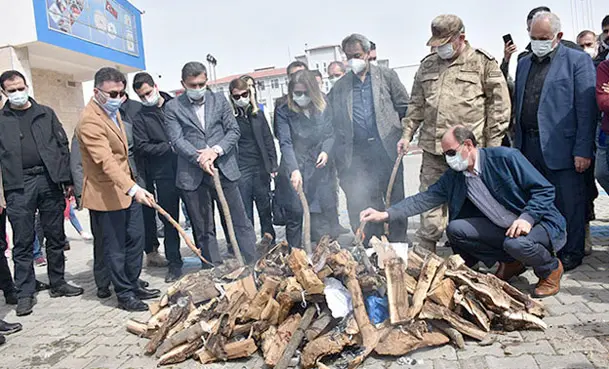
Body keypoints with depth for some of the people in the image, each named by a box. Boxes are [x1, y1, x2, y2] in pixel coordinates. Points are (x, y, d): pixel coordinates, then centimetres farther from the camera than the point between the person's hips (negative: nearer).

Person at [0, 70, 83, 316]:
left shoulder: (46, 114, 12)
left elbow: (62, 146, 9)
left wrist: (66, 180, 1)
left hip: (49, 180, 1)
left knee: (56, 237, 9)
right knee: (23, 242, 3)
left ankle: (58, 283, 22)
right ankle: (25, 293, 12)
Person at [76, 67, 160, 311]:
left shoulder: (112, 110, 10)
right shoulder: (90, 121, -20)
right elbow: (106, 162, -31)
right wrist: (133, 188, -41)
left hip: (127, 188, 9)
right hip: (106, 193, -9)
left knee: (135, 239, 14)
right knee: (114, 247, 3)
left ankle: (133, 285, 28)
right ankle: (124, 295, 17)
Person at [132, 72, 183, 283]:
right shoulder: (140, 118, 5)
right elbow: (141, 147, -3)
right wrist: (170, 147, -12)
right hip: (163, 175, 0)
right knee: (170, 220, 7)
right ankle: (174, 263, 21)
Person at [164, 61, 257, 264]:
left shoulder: (219, 100, 10)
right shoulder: (172, 107, 4)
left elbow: (234, 130, 5)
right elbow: (177, 140, -5)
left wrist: (215, 150, -11)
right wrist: (200, 159, -18)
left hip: (224, 169, 1)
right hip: (193, 175, -1)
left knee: (240, 222, 4)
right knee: (203, 230, 7)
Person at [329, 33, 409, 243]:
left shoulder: (387, 76, 9)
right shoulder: (340, 86, 11)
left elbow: (405, 108, 8)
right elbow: (336, 122, 7)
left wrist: (405, 136, -1)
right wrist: (340, 159, -1)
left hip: (387, 148, 0)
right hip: (358, 154, 1)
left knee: (395, 198, 6)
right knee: (366, 204, 2)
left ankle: (398, 241, 19)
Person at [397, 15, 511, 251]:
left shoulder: (482, 63, 1)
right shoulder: (427, 65, 15)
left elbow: (499, 103, -1)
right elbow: (417, 104, 19)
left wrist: (493, 143, -4)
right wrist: (407, 134, 12)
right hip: (432, 149, 4)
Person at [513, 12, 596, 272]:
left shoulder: (578, 60, -1)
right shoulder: (524, 64, 17)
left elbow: (586, 109, -7)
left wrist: (583, 150, -13)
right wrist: (517, 144, 12)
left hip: (561, 148, -5)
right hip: (529, 148, 5)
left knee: (569, 205, 4)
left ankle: (571, 253, 19)